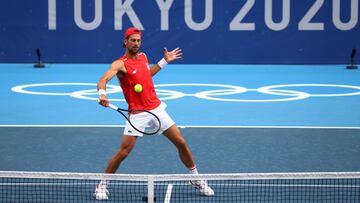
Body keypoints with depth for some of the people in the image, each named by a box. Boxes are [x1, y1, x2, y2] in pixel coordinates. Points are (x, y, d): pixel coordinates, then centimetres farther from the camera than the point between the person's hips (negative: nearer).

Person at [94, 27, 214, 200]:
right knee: (123, 152, -11)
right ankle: (102, 185, 9)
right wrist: (102, 94, -48)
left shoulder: (143, 56, 10)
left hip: (156, 109, 6)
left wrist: (165, 61, 28)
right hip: (137, 114, -6)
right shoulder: (120, 64, -12)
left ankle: (197, 180, 21)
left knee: (181, 143, 5)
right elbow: (103, 80, -28)